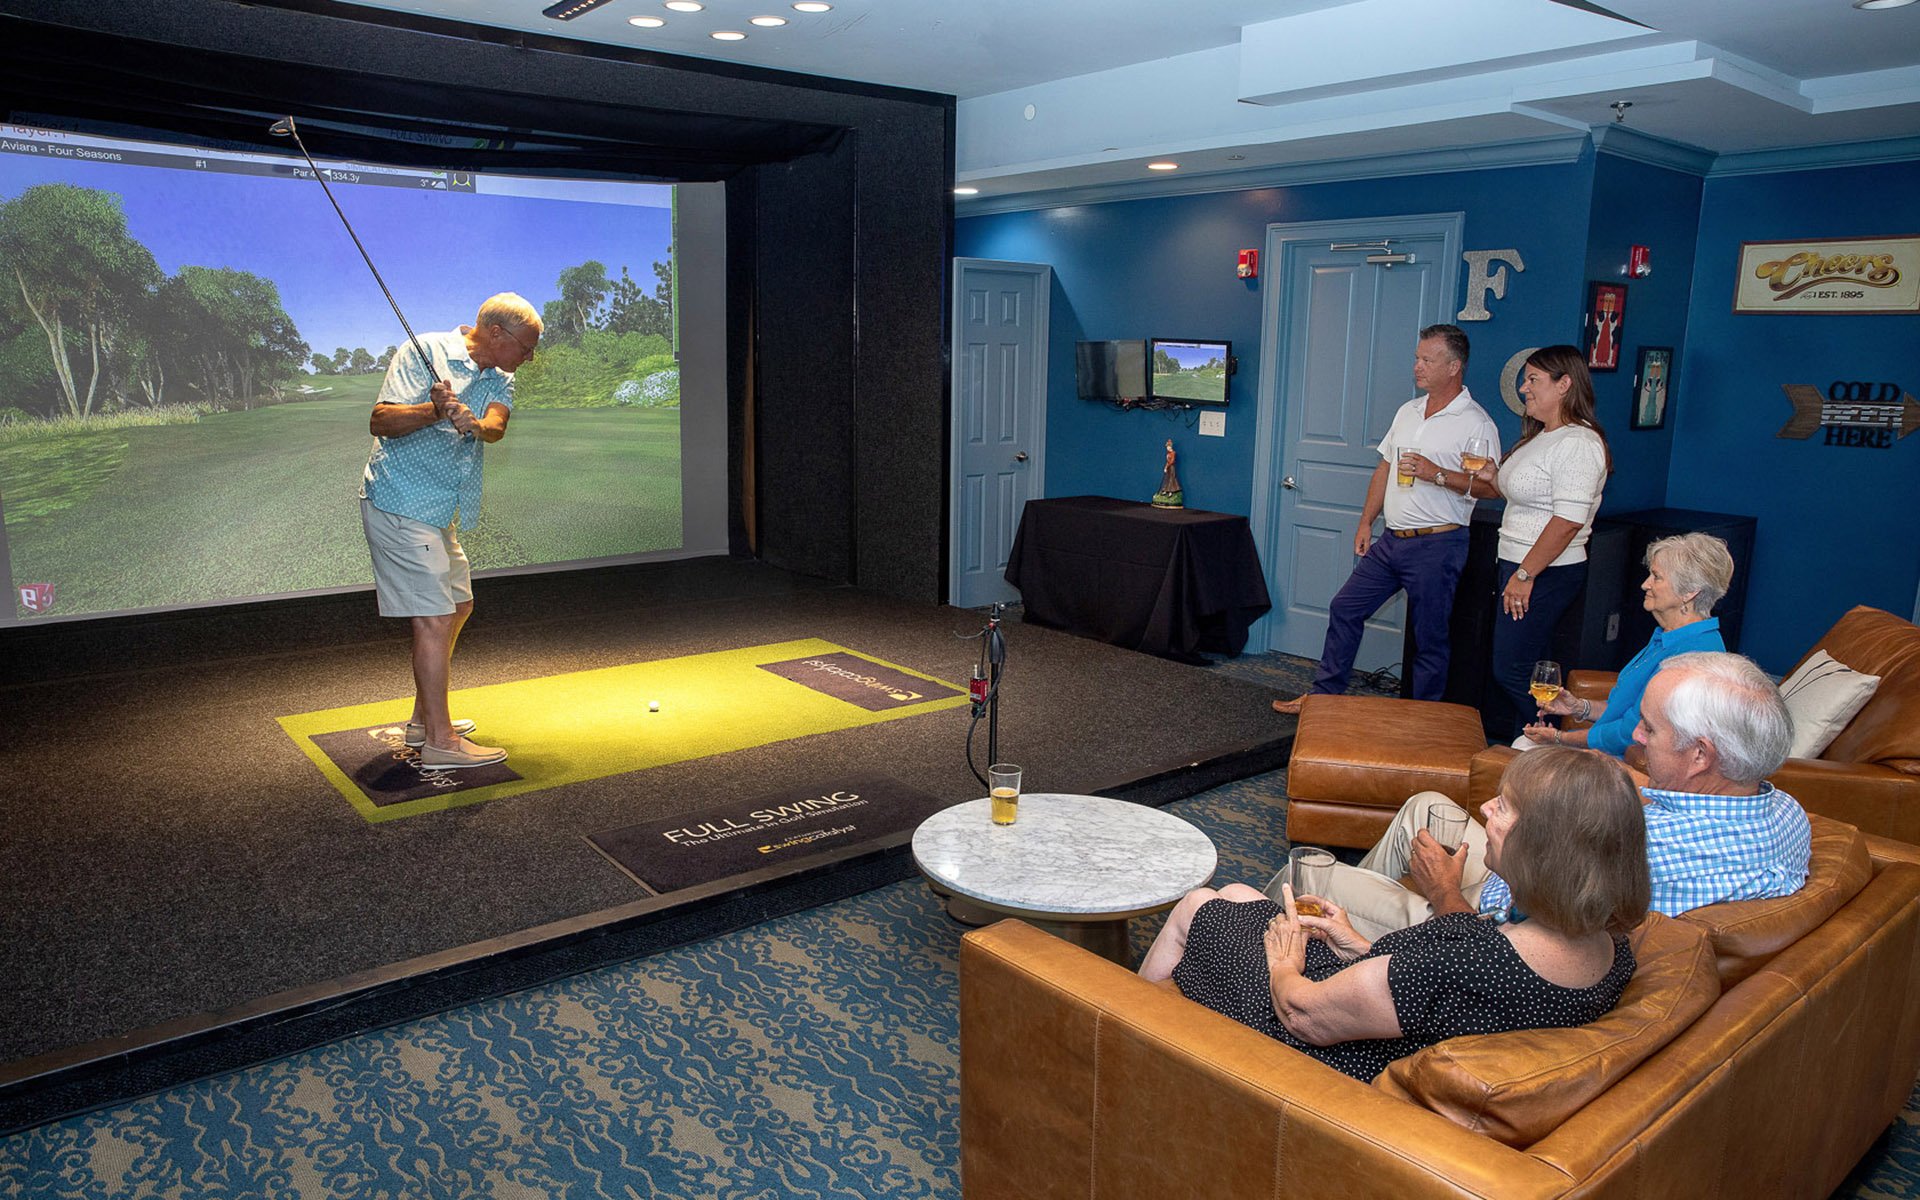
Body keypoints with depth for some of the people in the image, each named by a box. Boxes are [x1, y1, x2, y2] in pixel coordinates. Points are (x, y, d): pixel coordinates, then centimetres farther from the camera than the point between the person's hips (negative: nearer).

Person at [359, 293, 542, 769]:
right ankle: (440, 742, -4)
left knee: (457, 606, 18)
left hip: (437, 512, 9)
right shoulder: (425, 352, -11)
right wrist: (435, 411, -36)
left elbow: (496, 425, -13)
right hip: (399, 505, -9)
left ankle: (423, 719, 30)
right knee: (435, 618, -10)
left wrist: (475, 424, -35)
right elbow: (380, 422, -20)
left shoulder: (500, 379, 9)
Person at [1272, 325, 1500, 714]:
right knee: (1344, 609, 9)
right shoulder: (1408, 411, 13)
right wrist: (1366, 522, 15)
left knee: (1430, 638, 2)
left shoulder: (1476, 423, -10)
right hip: (1393, 540, 8)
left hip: (1437, 545, -7)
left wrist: (1437, 474, -25)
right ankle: (1322, 696, 20)